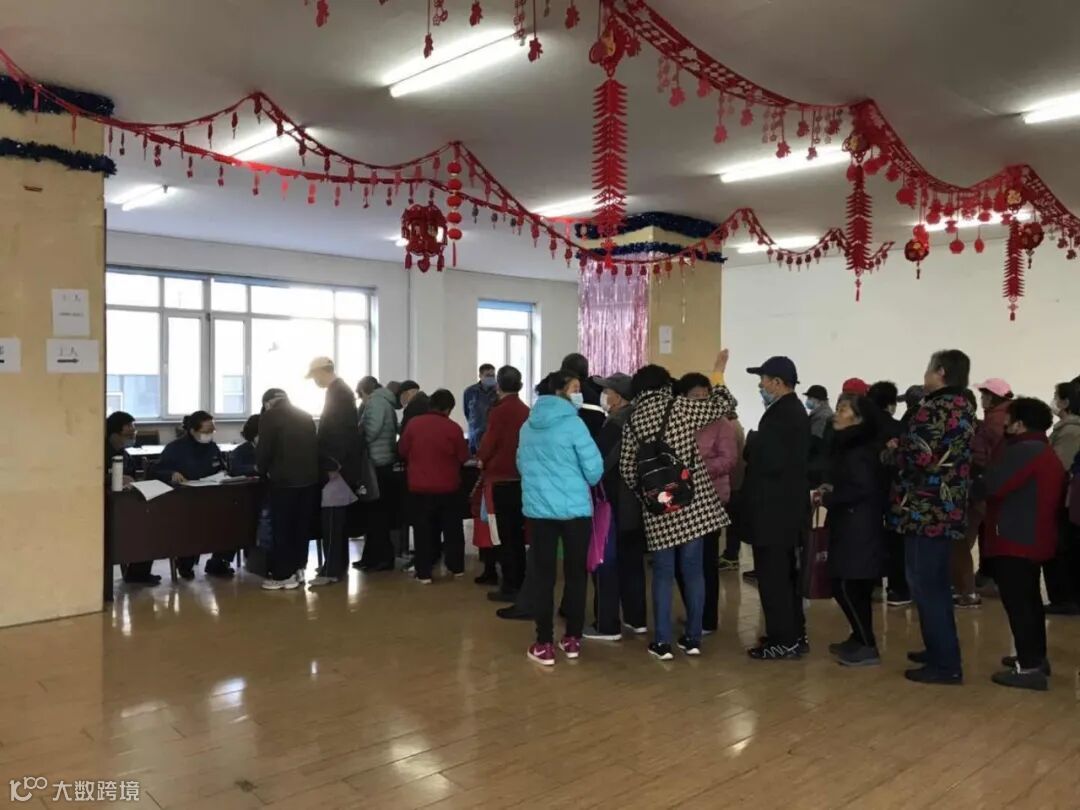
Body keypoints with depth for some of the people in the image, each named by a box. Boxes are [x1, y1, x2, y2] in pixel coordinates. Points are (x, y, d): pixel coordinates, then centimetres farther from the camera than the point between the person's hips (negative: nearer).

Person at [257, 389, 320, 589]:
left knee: (282, 528, 2)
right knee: (302, 526, 13)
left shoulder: (269, 417, 0)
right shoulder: (305, 416, 15)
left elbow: (263, 450, -4)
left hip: (284, 480, -5)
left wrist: (263, 471, 14)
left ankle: (283, 575, 5)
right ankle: (298, 569, 19)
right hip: (310, 478, 5)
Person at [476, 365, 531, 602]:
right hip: (522, 477, 6)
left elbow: (489, 442, -10)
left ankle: (509, 587, 4)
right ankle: (520, 583, 21)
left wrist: (480, 458, 10)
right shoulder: (527, 411, 3)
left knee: (506, 533, 0)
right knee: (518, 532, 15)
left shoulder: (499, 411, -13)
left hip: (502, 478, -6)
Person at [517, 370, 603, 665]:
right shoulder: (573, 424, -11)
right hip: (575, 508, -4)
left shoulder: (528, 426, 6)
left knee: (543, 575, 6)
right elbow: (594, 468, -12)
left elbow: (521, 464, 16)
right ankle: (572, 639, 19)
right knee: (575, 573, 10)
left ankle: (544, 644, 8)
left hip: (538, 507, 4)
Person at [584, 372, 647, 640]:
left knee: (606, 562, 0)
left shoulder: (615, 424, -18)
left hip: (614, 502, -8)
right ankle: (636, 619, 24)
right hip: (635, 501, 8)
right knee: (632, 560, 15)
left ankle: (607, 625, 4)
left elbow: (600, 462, -19)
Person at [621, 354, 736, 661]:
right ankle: (693, 638, 16)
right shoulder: (680, 407, -3)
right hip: (694, 503, -1)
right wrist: (718, 374, 23)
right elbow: (724, 405, 7)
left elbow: (627, 468, 1)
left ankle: (662, 642, 9)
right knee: (693, 569, 8)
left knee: (663, 573, 8)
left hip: (658, 509, 1)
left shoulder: (633, 420, 3)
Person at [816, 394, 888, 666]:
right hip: (851, 526, 10)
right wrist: (830, 490, 3)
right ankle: (859, 639, 24)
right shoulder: (848, 446, 14)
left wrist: (827, 498, -12)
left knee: (846, 586, -7)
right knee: (855, 587, 15)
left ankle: (868, 647, 1)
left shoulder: (859, 450, -16)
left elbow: (862, 489, -22)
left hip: (858, 527, -10)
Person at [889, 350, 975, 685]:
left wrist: (893, 451, -5)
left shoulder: (940, 408, -16)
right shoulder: (961, 406, 15)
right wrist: (902, 446, 10)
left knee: (925, 586, -4)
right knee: (934, 585, 19)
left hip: (926, 511, -10)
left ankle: (946, 664, 2)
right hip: (944, 510, 10)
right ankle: (940, 650, 29)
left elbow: (920, 457, -23)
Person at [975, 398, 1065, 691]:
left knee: (1017, 602, -7)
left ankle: (1029, 667, -6)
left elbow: (989, 487, -22)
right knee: (1029, 599, 18)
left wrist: (973, 485, -3)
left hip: (1015, 540, -10)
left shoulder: (1023, 450, -16)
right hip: (1035, 539, 11)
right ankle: (1036, 657, 28)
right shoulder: (1048, 453, 18)